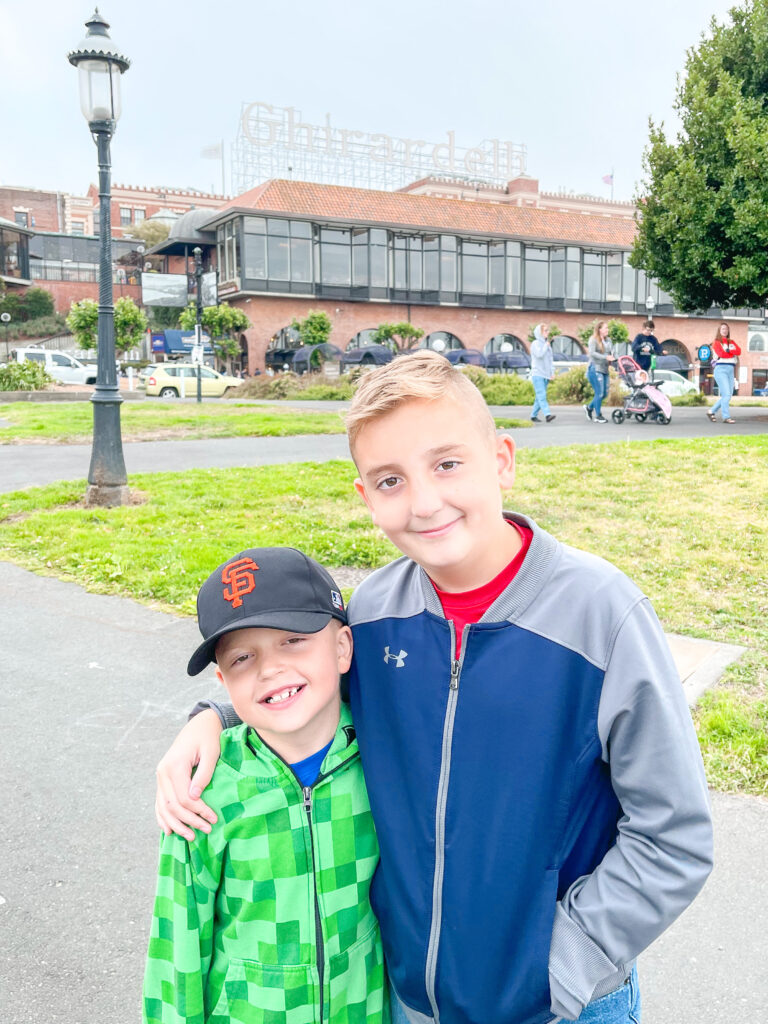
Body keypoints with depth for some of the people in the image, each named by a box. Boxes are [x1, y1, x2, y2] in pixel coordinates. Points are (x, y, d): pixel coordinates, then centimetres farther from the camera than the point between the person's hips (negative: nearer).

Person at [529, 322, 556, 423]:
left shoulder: (547, 344, 18)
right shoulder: (535, 343, -5)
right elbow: (539, 354, -22)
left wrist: (552, 372, 12)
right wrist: (546, 345, -7)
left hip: (545, 375, 7)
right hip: (537, 374, -7)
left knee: (539, 397, 6)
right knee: (542, 396, -17)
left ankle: (533, 415, 12)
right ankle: (547, 414, -28)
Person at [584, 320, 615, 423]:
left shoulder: (608, 340, 15)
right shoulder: (593, 340, -5)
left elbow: (612, 352, 14)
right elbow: (592, 353, -18)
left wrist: (613, 358, -9)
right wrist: (605, 357, -26)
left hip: (604, 369, 7)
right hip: (595, 369, -7)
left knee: (604, 393, 9)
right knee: (599, 393, -8)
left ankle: (589, 408, 28)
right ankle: (598, 416, 1)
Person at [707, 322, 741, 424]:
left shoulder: (731, 342, 20)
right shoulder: (716, 342, 4)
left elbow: (739, 351, 2)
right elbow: (721, 354, -12)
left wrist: (728, 350, -11)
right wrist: (733, 353, -1)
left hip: (731, 370, 6)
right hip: (721, 369, -6)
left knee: (728, 395, 3)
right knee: (726, 394, -15)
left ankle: (711, 411, 16)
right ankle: (726, 417, -14)